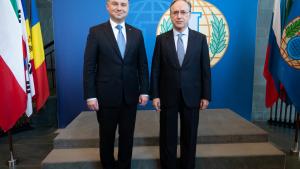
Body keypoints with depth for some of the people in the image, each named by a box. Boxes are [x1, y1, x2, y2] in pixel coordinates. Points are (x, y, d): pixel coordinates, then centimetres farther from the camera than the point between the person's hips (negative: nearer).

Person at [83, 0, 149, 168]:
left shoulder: (137, 33, 5)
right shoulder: (96, 32, -3)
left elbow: (142, 64, 5)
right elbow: (89, 66, -6)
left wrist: (144, 91, 1)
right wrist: (90, 95, -10)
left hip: (130, 95, 3)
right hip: (106, 96, -2)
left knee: (127, 136, 15)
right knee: (107, 136, 16)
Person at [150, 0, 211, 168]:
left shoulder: (200, 38, 0)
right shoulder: (161, 39, 0)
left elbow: (205, 69, 1)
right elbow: (155, 69, -1)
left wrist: (206, 96, -1)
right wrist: (155, 95, -5)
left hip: (191, 96, 1)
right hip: (167, 96, 0)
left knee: (190, 136, 14)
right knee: (167, 137, 13)